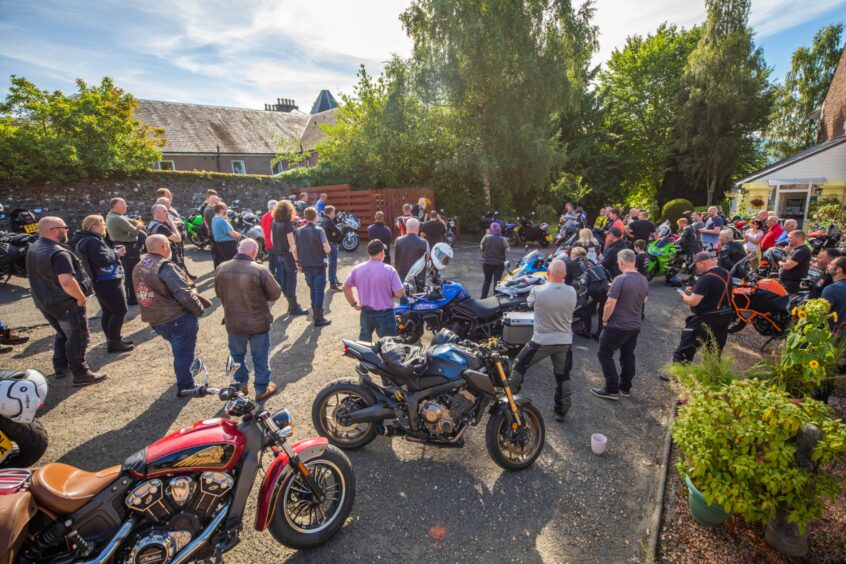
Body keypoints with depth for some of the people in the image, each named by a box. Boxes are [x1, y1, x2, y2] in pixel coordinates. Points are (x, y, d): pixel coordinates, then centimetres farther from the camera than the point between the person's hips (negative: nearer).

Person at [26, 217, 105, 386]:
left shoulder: (33, 248, 5)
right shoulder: (58, 253, -26)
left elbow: (39, 275, 18)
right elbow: (66, 282, -36)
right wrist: (81, 297, -22)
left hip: (45, 301, 9)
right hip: (65, 303, -9)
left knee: (62, 334, 25)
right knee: (77, 338, 2)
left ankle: (60, 367, 36)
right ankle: (80, 374, 8)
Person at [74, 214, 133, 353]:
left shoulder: (85, 240, 17)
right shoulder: (92, 241, -19)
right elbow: (103, 259, -26)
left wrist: (115, 252, 7)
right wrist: (116, 253, -10)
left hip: (102, 282, 11)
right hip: (108, 282, -11)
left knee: (108, 312, 16)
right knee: (120, 311, -5)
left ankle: (113, 339, 25)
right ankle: (114, 343, -1)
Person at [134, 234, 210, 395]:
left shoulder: (139, 268, 8)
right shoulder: (165, 266, -20)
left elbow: (152, 293, 12)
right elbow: (185, 294, -25)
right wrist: (199, 309, -11)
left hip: (155, 319, 9)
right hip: (178, 318, -9)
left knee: (179, 349, 28)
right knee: (183, 353, 7)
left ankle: (186, 376, 45)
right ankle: (185, 387, 19)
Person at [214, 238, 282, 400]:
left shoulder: (221, 269, -9)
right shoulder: (260, 270, -22)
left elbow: (219, 293, 7)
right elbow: (276, 294, -13)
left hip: (233, 323, 4)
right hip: (258, 323, -3)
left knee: (237, 355, 24)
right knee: (260, 357, 14)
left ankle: (240, 385, 40)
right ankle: (262, 389, 27)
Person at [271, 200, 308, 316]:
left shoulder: (274, 223, 4)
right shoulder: (288, 224, -19)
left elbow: (273, 240, 12)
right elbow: (292, 245, -21)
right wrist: (297, 259, -18)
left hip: (279, 255, 8)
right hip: (288, 255, -8)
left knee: (284, 280, 13)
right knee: (291, 281, -1)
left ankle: (291, 304, 25)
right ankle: (294, 308, 5)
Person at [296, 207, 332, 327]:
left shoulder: (299, 231, 2)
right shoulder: (319, 230, -13)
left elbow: (296, 249, 5)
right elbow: (327, 249, -19)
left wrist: (299, 263, 15)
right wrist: (328, 251, 3)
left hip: (306, 265, 5)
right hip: (318, 265, -5)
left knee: (313, 289, 20)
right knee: (319, 291, 2)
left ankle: (316, 313, 29)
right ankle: (319, 319, 4)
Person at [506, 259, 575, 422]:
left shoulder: (537, 291, -19)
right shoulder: (571, 292, -9)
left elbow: (530, 303, 2)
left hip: (542, 341, -3)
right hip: (565, 341, 3)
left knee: (519, 365, 17)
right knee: (563, 377, 18)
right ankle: (561, 411, 28)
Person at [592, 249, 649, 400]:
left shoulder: (620, 279, -22)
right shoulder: (644, 280, 2)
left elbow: (610, 304, -22)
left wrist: (605, 319, -8)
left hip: (617, 326, -7)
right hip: (635, 325, 8)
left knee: (605, 355, 4)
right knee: (628, 356, 18)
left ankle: (612, 390, 6)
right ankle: (625, 388, 29)